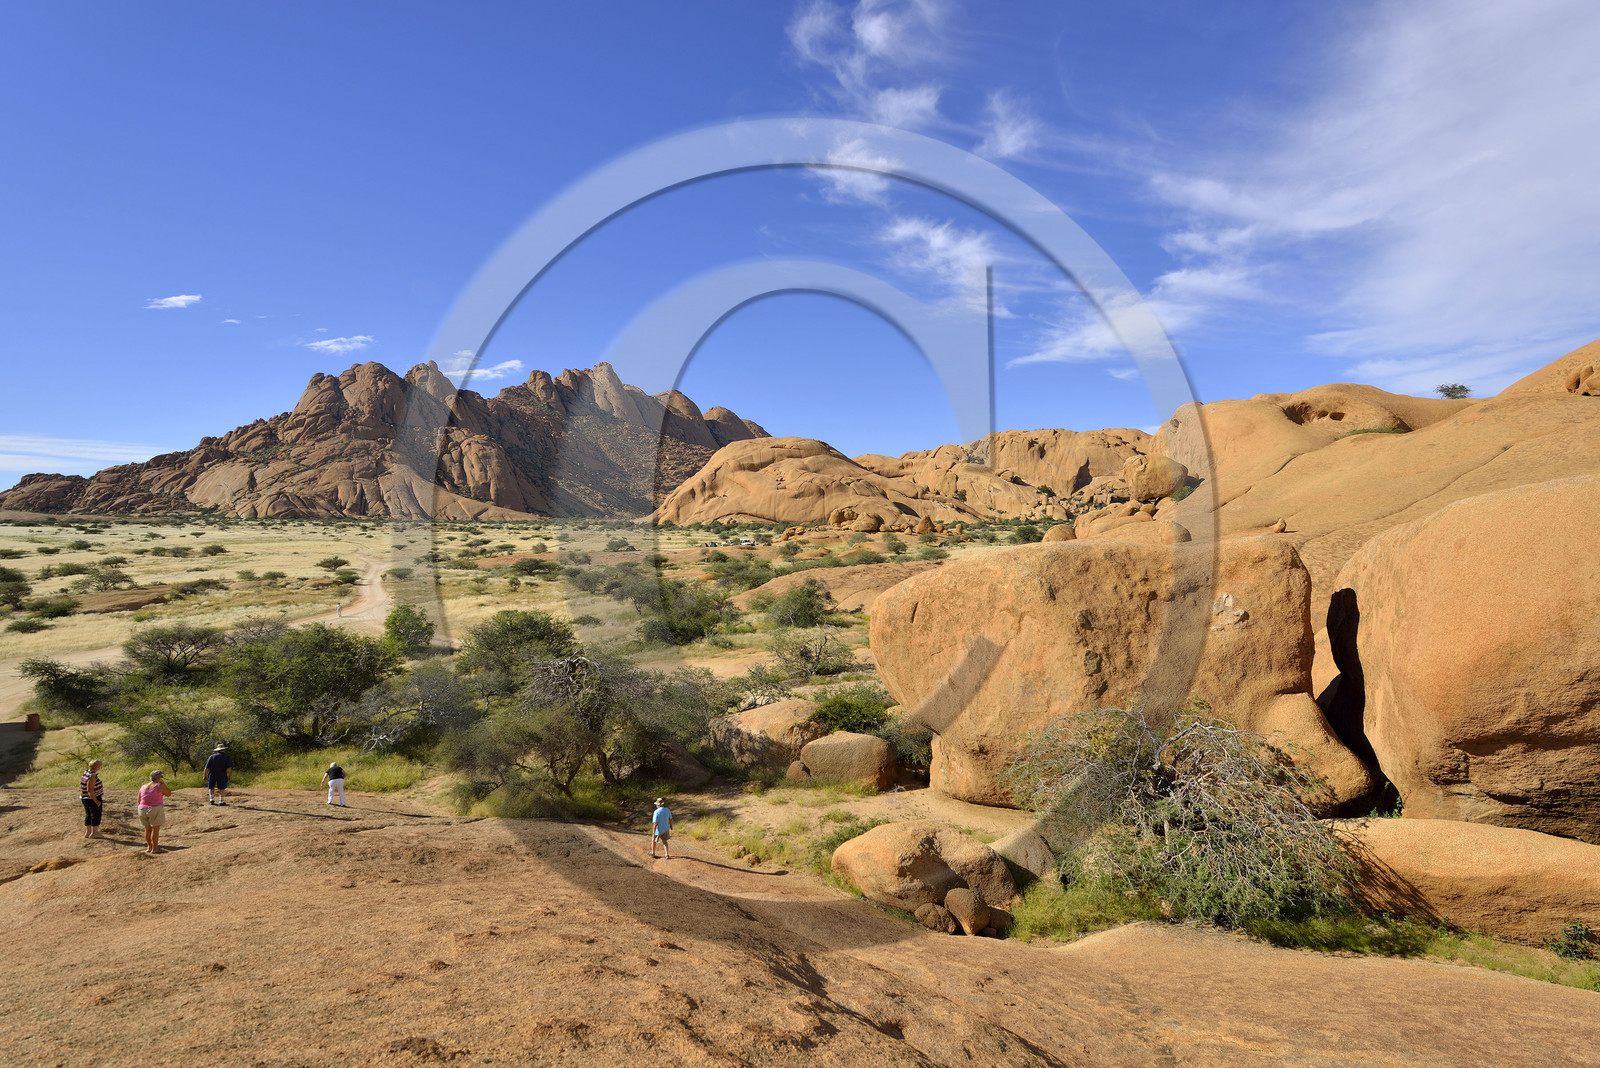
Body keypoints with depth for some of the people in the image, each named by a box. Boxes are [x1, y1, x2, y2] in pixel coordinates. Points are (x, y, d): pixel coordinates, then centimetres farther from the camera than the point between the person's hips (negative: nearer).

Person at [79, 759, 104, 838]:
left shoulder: (85, 773, 3)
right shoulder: (92, 777, -24)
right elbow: (90, 790, -26)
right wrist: (96, 801, -22)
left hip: (85, 798, 9)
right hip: (94, 799, -9)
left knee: (88, 815, 17)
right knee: (96, 815, 4)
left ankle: (87, 832, 24)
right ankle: (94, 833, 10)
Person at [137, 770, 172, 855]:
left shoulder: (143, 787, 8)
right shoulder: (160, 785, -10)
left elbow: (139, 801, 12)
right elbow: (168, 794, 0)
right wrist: (163, 784, 3)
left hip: (143, 810, 6)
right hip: (155, 810, -6)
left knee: (148, 829, 17)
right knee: (155, 829, 1)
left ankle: (149, 847, 23)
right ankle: (155, 848, 3)